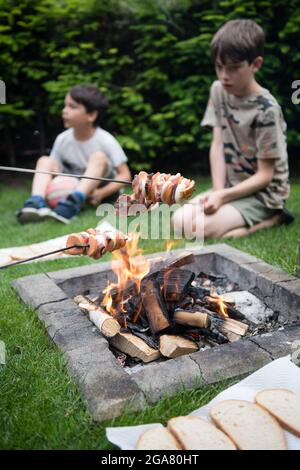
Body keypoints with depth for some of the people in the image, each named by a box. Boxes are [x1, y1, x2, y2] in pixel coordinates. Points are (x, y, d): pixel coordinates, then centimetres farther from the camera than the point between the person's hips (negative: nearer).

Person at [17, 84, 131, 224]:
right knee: (45, 161, -14)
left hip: (102, 187, -3)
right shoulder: (62, 139, -5)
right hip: (72, 188, 3)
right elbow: (55, 170, 1)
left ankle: (71, 204, -49)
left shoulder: (106, 141, -16)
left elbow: (125, 175, -16)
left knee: (98, 157, -29)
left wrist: (102, 193, -31)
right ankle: (36, 202, -39)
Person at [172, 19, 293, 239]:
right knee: (179, 222, -11)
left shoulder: (266, 110, -20)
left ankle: (271, 218, -5)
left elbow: (265, 175, -16)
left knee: (202, 228, -26)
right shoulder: (218, 91, 0)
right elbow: (217, 146, -1)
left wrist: (223, 196, -24)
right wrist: (218, 191, -13)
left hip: (264, 191, -7)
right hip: (232, 187, 7)